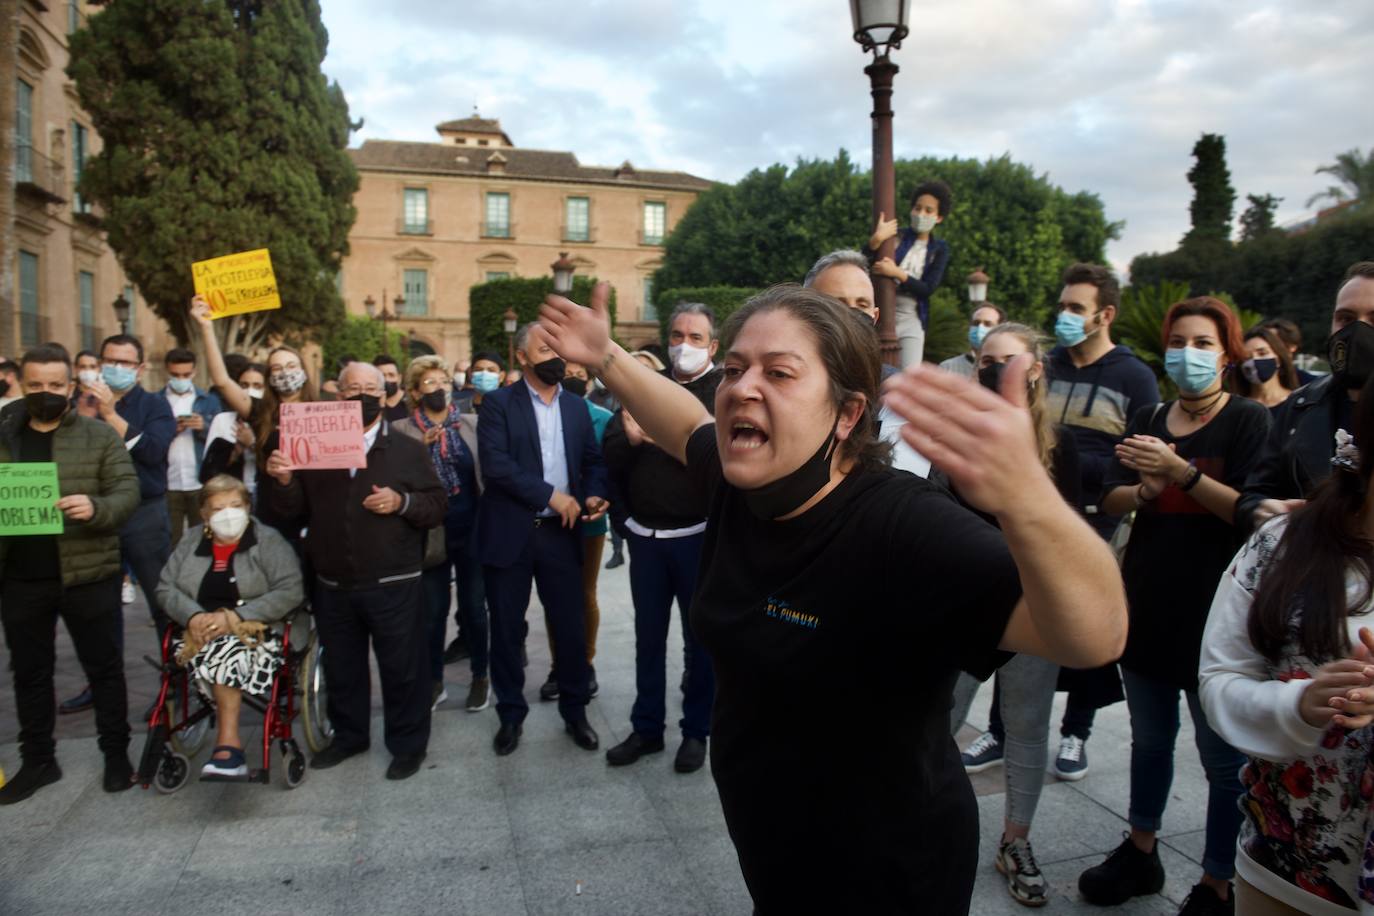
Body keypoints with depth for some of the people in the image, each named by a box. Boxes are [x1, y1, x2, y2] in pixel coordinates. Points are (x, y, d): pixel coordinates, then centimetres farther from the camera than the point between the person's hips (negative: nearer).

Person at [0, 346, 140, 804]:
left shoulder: (100, 435, -1)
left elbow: (128, 491, -8)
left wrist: (95, 507, -29)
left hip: (87, 574, -3)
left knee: (103, 667, 7)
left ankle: (116, 754, 19)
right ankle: (37, 760, 28)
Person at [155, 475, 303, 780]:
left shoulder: (268, 541, 3)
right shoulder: (191, 543, 18)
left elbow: (290, 591, -10)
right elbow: (165, 588, 10)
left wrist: (236, 617, -19)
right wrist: (193, 616, -11)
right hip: (202, 634, 4)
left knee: (224, 650, -35)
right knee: (220, 652, -32)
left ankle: (226, 745, -31)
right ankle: (232, 744, -28)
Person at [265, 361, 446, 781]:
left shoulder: (407, 449, 1)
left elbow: (438, 506, -2)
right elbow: (294, 511, 7)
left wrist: (402, 502, -20)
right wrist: (285, 482, -13)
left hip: (393, 587, -3)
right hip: (333, 586, 3)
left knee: (401, 669, 5)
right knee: (341, 668, 17)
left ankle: (408, 743, 22)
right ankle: (349, 735, 37)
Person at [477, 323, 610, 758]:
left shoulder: (576, 407, 10)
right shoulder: (498, 403, -4)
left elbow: (593, 461, 13)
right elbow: (495, 465, -16)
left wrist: (593, 494, -8)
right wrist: (550, 495, -19)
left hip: (560, 534, 3)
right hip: (509, 536, -3)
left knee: (571, 627, 7)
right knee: (507, 630, 10)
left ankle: (575, 710, 27)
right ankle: (511, 715, 28)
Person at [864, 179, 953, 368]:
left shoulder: (939, 249, 7)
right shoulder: (896, 237, 4)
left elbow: (929, 289, -4)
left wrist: (897, 273, -17)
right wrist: (876, 239, -25)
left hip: (912, 321, 1)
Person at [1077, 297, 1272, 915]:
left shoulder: (1248, 422, -5)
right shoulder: (1148, 420, 11)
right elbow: (1110, 500, 5)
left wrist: (1181, 472, -25)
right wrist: (1144, 491, -15)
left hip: (1214, 614, -5)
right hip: (1146, 607, 5)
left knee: (1224, 759, 3)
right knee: (1149, 740, 18)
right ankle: (1140, 853, 34)